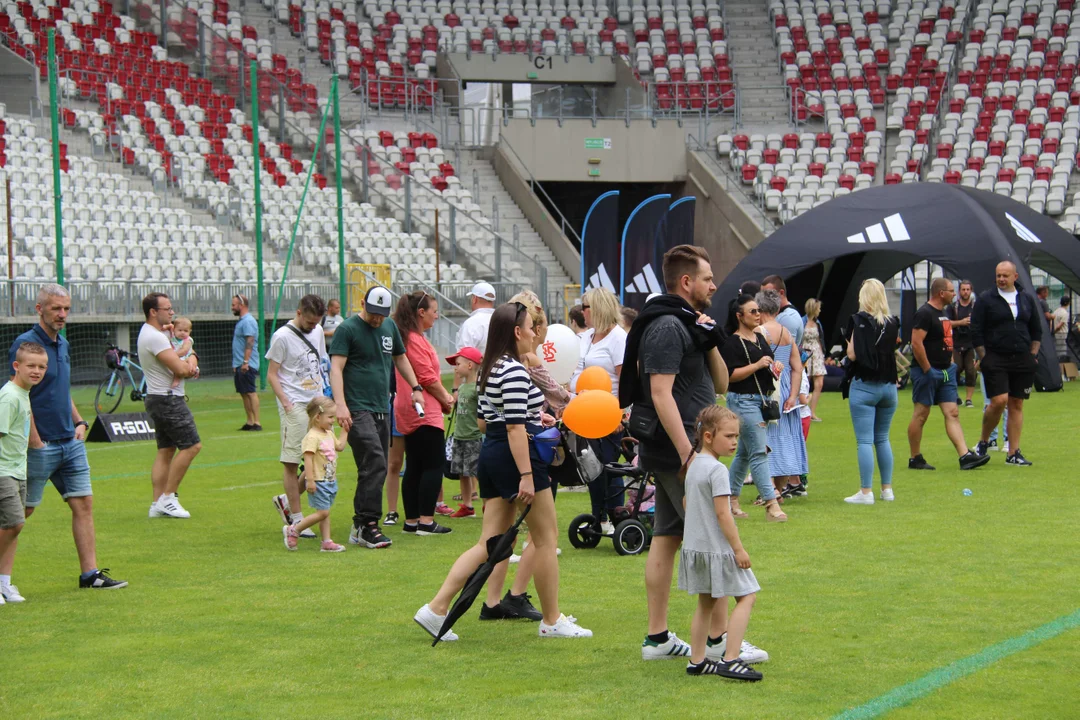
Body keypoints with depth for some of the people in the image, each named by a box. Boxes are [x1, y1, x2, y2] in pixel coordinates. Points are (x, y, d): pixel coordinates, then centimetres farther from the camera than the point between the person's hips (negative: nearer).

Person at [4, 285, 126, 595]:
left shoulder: (63, 345, 13)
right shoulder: (24, 344, -13)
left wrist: (79, 422, 14)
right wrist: (35, 442, -18)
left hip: (70, 443, 8)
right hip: (40, 447, -8)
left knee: (83, 504, 4)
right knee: (20, 511, 0)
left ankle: (90, 573, 7)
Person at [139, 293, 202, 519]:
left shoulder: (149, 333, 16)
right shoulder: (155, 337, -19)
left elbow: (181, 366, 13)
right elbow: (181, 369, -24)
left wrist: (188, 368, -10)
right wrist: (190, 369, -1)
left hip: (158, 399, 11)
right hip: (168, 400, -11)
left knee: (165, 451, 10)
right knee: (191, 445, -9)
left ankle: (157, 503, 9)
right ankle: (167, 498, -7)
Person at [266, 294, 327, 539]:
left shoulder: (317, 332, 12)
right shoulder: (282, 337, -8)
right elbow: (271, 374, -6)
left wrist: (323, 396, 15)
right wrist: (286, 403, -17)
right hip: (295, 406, -7)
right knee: (291, 463, -3)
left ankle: (287, 501, 23)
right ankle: (297, 519, 3)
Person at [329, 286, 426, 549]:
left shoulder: (390, 327, 15)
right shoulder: (347, 329, -6)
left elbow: (400, 358, 30)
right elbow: (336, 368, -13)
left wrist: (416, 387, 22)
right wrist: (340, 404, -24)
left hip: (382, 409, 8)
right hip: (358, 409, -8)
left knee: (376, 469, 8)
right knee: (375, 464, -18)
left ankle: (359, 527, 15)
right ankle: (367, 525, -15)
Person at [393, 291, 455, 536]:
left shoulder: (408, 338, 16)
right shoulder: (415, 341, -16)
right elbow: (428, 378, -18)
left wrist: (444, 396, 8)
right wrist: (445, 399, -3)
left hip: (410, 414, 10)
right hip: (425, 412, -10)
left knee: (415, 467, 11)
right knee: (434, 465, -6)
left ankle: (411, 521, 13)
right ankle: (426, 521, -7)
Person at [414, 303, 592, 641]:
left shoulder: (489, 369, 14)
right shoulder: (515, 371, -16)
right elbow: (515, 427, -22)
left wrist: (534, 418, 27)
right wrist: (526, 475, -24)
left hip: (490, 455, 9)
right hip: (517, 456, -9)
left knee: (490, 543, 8)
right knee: (547, 537, 4)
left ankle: (436, 609, -1)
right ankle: (552, 621, 12)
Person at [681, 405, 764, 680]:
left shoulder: (693, 465, 11)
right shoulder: (717, 469, -18)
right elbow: (722, 514, -21)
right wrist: (739, 548, -17)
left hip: (694, 546, 9)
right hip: (717, 548, -9)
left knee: (706, 603, 17)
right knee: (746, 597, -4)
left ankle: (697, 660, 20)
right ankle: (730, 660, -12)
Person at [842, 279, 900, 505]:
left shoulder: (860, 321, -11)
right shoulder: (893, 322, 4)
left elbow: (853, 354, -14)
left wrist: (848, 342, 4)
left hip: (864, 385, -5)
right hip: (889, 385, 5)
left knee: (865, 441, -4)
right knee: (882, 439, 16)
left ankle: (866, 492, -6)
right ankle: (887, 489, 18)